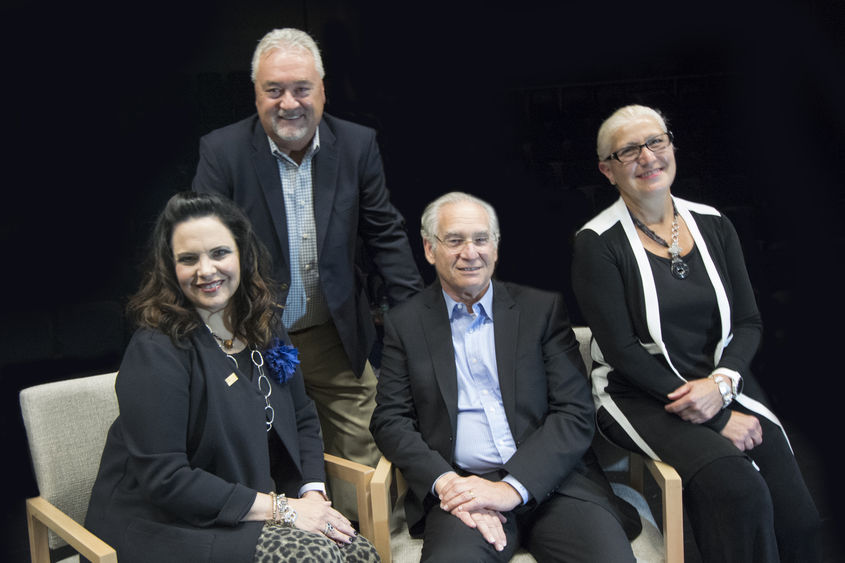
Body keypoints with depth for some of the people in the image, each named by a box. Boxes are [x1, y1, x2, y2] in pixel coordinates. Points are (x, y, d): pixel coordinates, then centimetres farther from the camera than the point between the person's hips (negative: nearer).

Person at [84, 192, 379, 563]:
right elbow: (164, 479, -19)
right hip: (162, 529, -6)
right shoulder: (154, 351, -15)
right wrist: (280, 507, -19)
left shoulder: (264, 328, 6)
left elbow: (302, 419, 15)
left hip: (249, 516, 7)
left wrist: (313, 493, -4)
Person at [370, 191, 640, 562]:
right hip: (462, 487, -1)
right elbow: (390, 420, 6)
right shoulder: (405, 323, 11)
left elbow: (576, 414, 1)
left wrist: (514, 486, -12)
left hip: (550, 482, 1)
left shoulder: (542, 310, 8)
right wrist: (444, 482, -12)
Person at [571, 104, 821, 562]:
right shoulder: (597, 243, -7)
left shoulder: (712, 225, 8)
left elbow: (748, 323, 8)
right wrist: (718, 418, -14)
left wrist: (721, 384, -13)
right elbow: (622, 349, -11)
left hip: (723, 383, 4)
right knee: (739, 491, -29)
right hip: (642, 398, -4)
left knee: (797, 516, -18)